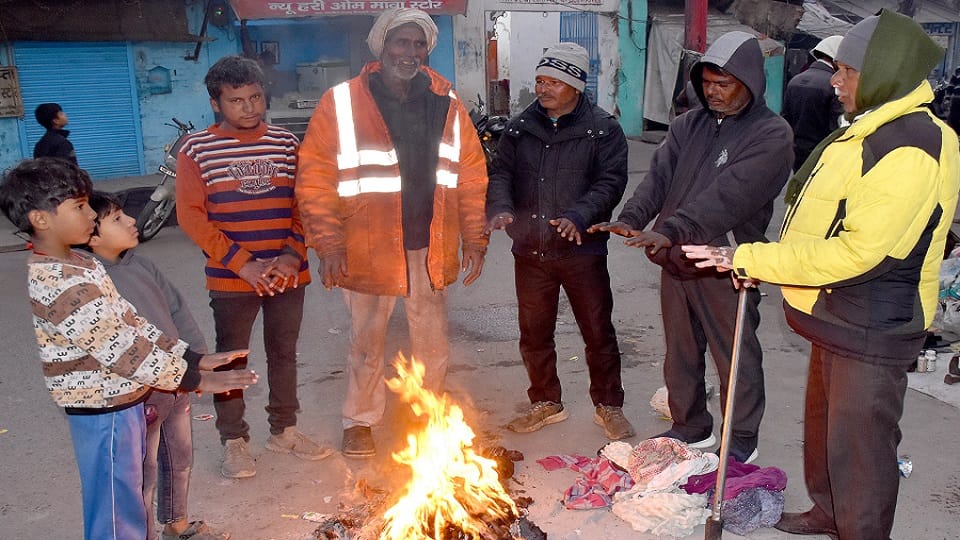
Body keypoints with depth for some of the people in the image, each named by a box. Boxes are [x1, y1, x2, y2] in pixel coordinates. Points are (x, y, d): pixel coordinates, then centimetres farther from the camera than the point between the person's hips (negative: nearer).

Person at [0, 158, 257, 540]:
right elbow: (122, 348, -25)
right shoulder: (63, 287, -26)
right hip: (106, 415, -9)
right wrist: (196, 380, -16)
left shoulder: (77, 265, 6)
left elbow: (129, 322, 7)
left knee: (126, 508, 24)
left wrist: (195, 359, 3)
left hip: (119, 406, 9)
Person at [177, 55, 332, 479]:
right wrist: (242, 264, -14)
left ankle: (284, 430, 31)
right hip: (230, 280, -3)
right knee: (231, 359, 8)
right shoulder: (197, 150, -4)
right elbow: (190, 215, -8)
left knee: (284, 352, 14)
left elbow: (305, 205, 5)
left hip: (288, 276, 3)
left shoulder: (286, 143, 4)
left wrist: (293, 254, -10)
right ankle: (233, 440, 23)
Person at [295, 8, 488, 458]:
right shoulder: (340, 103, -5)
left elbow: (472, 175, 8)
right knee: (367, 342, 11)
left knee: (433, 342, 14)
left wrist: (474, 238, 4)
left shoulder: (446, 103, 5)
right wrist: (329, 243, -13)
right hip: (369, 250, -3)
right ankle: (359, 421, 33)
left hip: (431, 249, 3)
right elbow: (316, 178, -7)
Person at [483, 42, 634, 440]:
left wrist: (578, 217, -27)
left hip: (582, 250, -3)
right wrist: (500, 208, -16)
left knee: (598, 332, 7)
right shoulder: (520, 127, 7)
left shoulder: (602, 129, -4)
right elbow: (501, 173, 5)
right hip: (529, 251, 4)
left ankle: (608, 406, 27)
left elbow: (610, 182, -11)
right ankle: (545, 403, 33)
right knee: (534, 333, 14)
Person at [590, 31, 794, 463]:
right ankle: (691, 428, 38)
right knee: (680, 354, 18)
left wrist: (672, 231, -36)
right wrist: (632, 219, -21)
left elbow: (728, 195, -26)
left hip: (725, 266, -6)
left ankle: (742, 441, 29)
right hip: (676, 261, 6)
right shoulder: (690, 124, 8)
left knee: (735, 359, 9)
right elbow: (660, 174, -3)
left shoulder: (772, 136, -12)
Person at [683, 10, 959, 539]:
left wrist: (748, 258, -27)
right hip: (838, 316, 10)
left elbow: (854, 252, -30)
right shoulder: (869, 132, 9)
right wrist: (758, 262, 6)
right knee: (823, 422, 24)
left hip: (871, 330, -10)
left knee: (859, 443, 5)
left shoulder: (911, 151, -24)